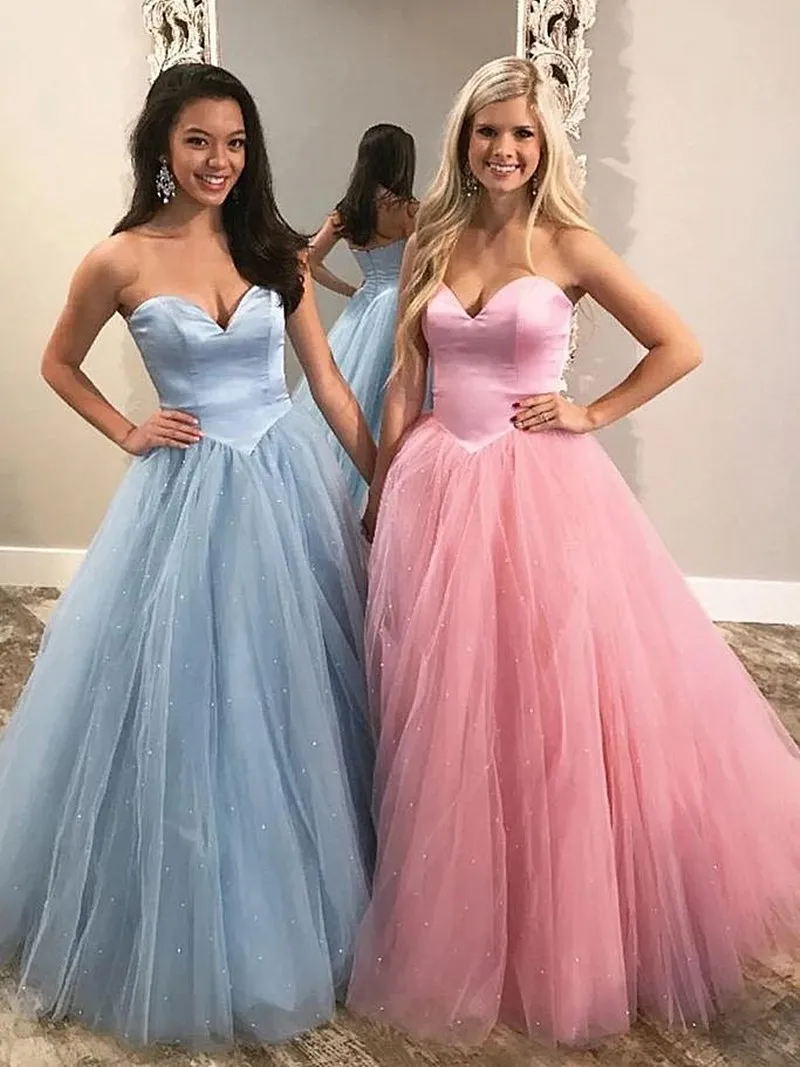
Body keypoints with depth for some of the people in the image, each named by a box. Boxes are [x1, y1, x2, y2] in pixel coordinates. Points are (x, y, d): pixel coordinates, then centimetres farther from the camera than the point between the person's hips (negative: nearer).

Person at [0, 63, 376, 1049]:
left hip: (291, 486, 3)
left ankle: (304, 902, 35)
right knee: (184, 697, 5)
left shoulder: (274, 249, 3)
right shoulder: (121, 260, -4)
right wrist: (129, 434, -1)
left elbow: (327, 380, 6)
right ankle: (195, 928, 29)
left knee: (291, 688, 12)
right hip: (188, 494, -2)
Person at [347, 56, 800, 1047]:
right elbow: (404, 382, 10)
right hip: (441, 491, 3)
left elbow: (679, 346, 3)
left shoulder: (569, 245, -1)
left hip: (546, 490, -3)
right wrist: (379, 492, 9)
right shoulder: (430, 244, 9)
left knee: (555, 704, 2)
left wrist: (593, 415, -4)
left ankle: (562, 936, 25)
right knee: (447, 714, 8)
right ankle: (456, 931, 29)